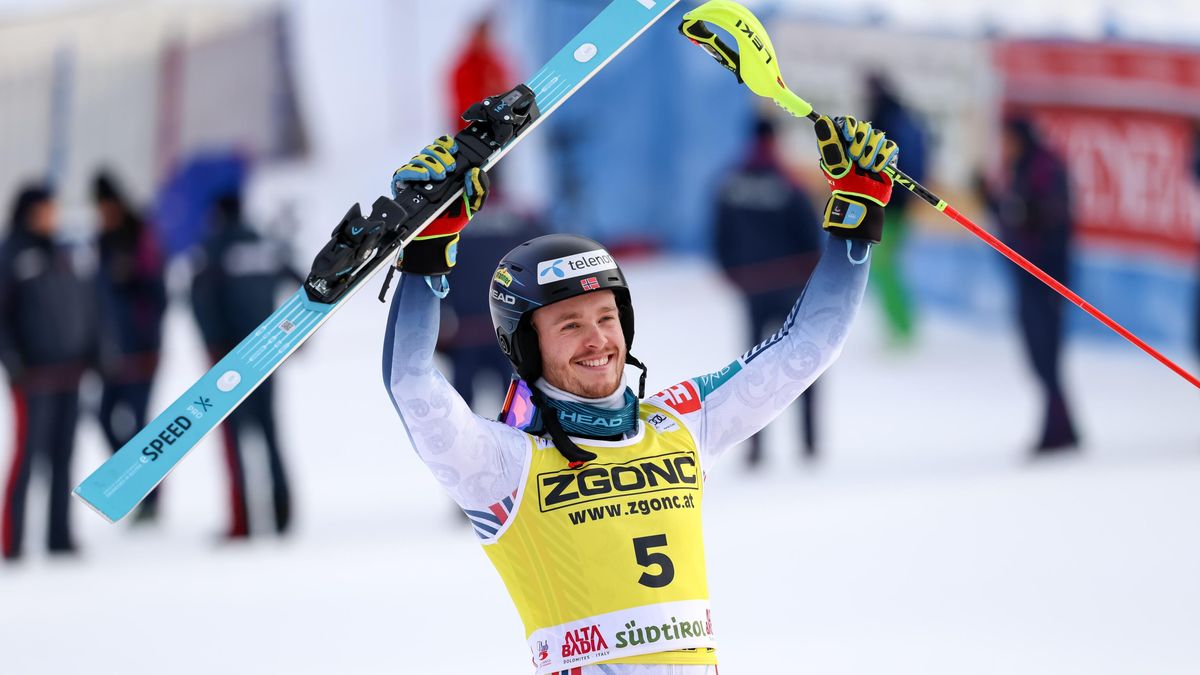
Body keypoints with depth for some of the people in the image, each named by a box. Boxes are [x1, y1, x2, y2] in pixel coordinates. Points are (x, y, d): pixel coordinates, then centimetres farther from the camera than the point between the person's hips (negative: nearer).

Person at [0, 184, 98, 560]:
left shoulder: (69, 254, 11)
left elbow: (87, 307, 17)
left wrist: (91, 354, 9)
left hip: (71, 374, 5)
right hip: (35, 375, -5)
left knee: (63, 457, 8)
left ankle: (60, 537, 13)